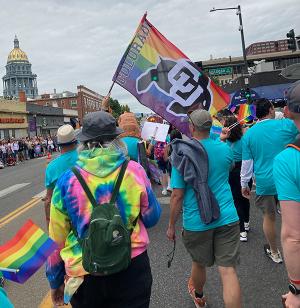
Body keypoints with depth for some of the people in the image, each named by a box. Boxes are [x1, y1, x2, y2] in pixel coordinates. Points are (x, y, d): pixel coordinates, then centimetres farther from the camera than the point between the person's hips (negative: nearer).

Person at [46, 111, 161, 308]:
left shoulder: (67, 180, -12)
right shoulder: (134, 170, -12)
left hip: (85, 276, 1)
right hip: (132, 269, -1)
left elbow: (57, 238, -4)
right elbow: (152, 218, -1)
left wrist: (56, 281, 10)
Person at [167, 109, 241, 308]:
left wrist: (171, 226, 1)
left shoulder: (181, 154, -10)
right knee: (228, 270, 3)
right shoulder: (225, 149, -2)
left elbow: (177, 196, -11)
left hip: (196, 222, 0)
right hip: (227, 219, 1)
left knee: (199, 263, 23)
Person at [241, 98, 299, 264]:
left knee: (269, 217, 16)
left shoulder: (249, 134, -1)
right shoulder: (287, 124, -8)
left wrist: (244, 184, 11)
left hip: (265, 183, 2)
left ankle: (274, 253, 33)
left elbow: (246, 163, 3)